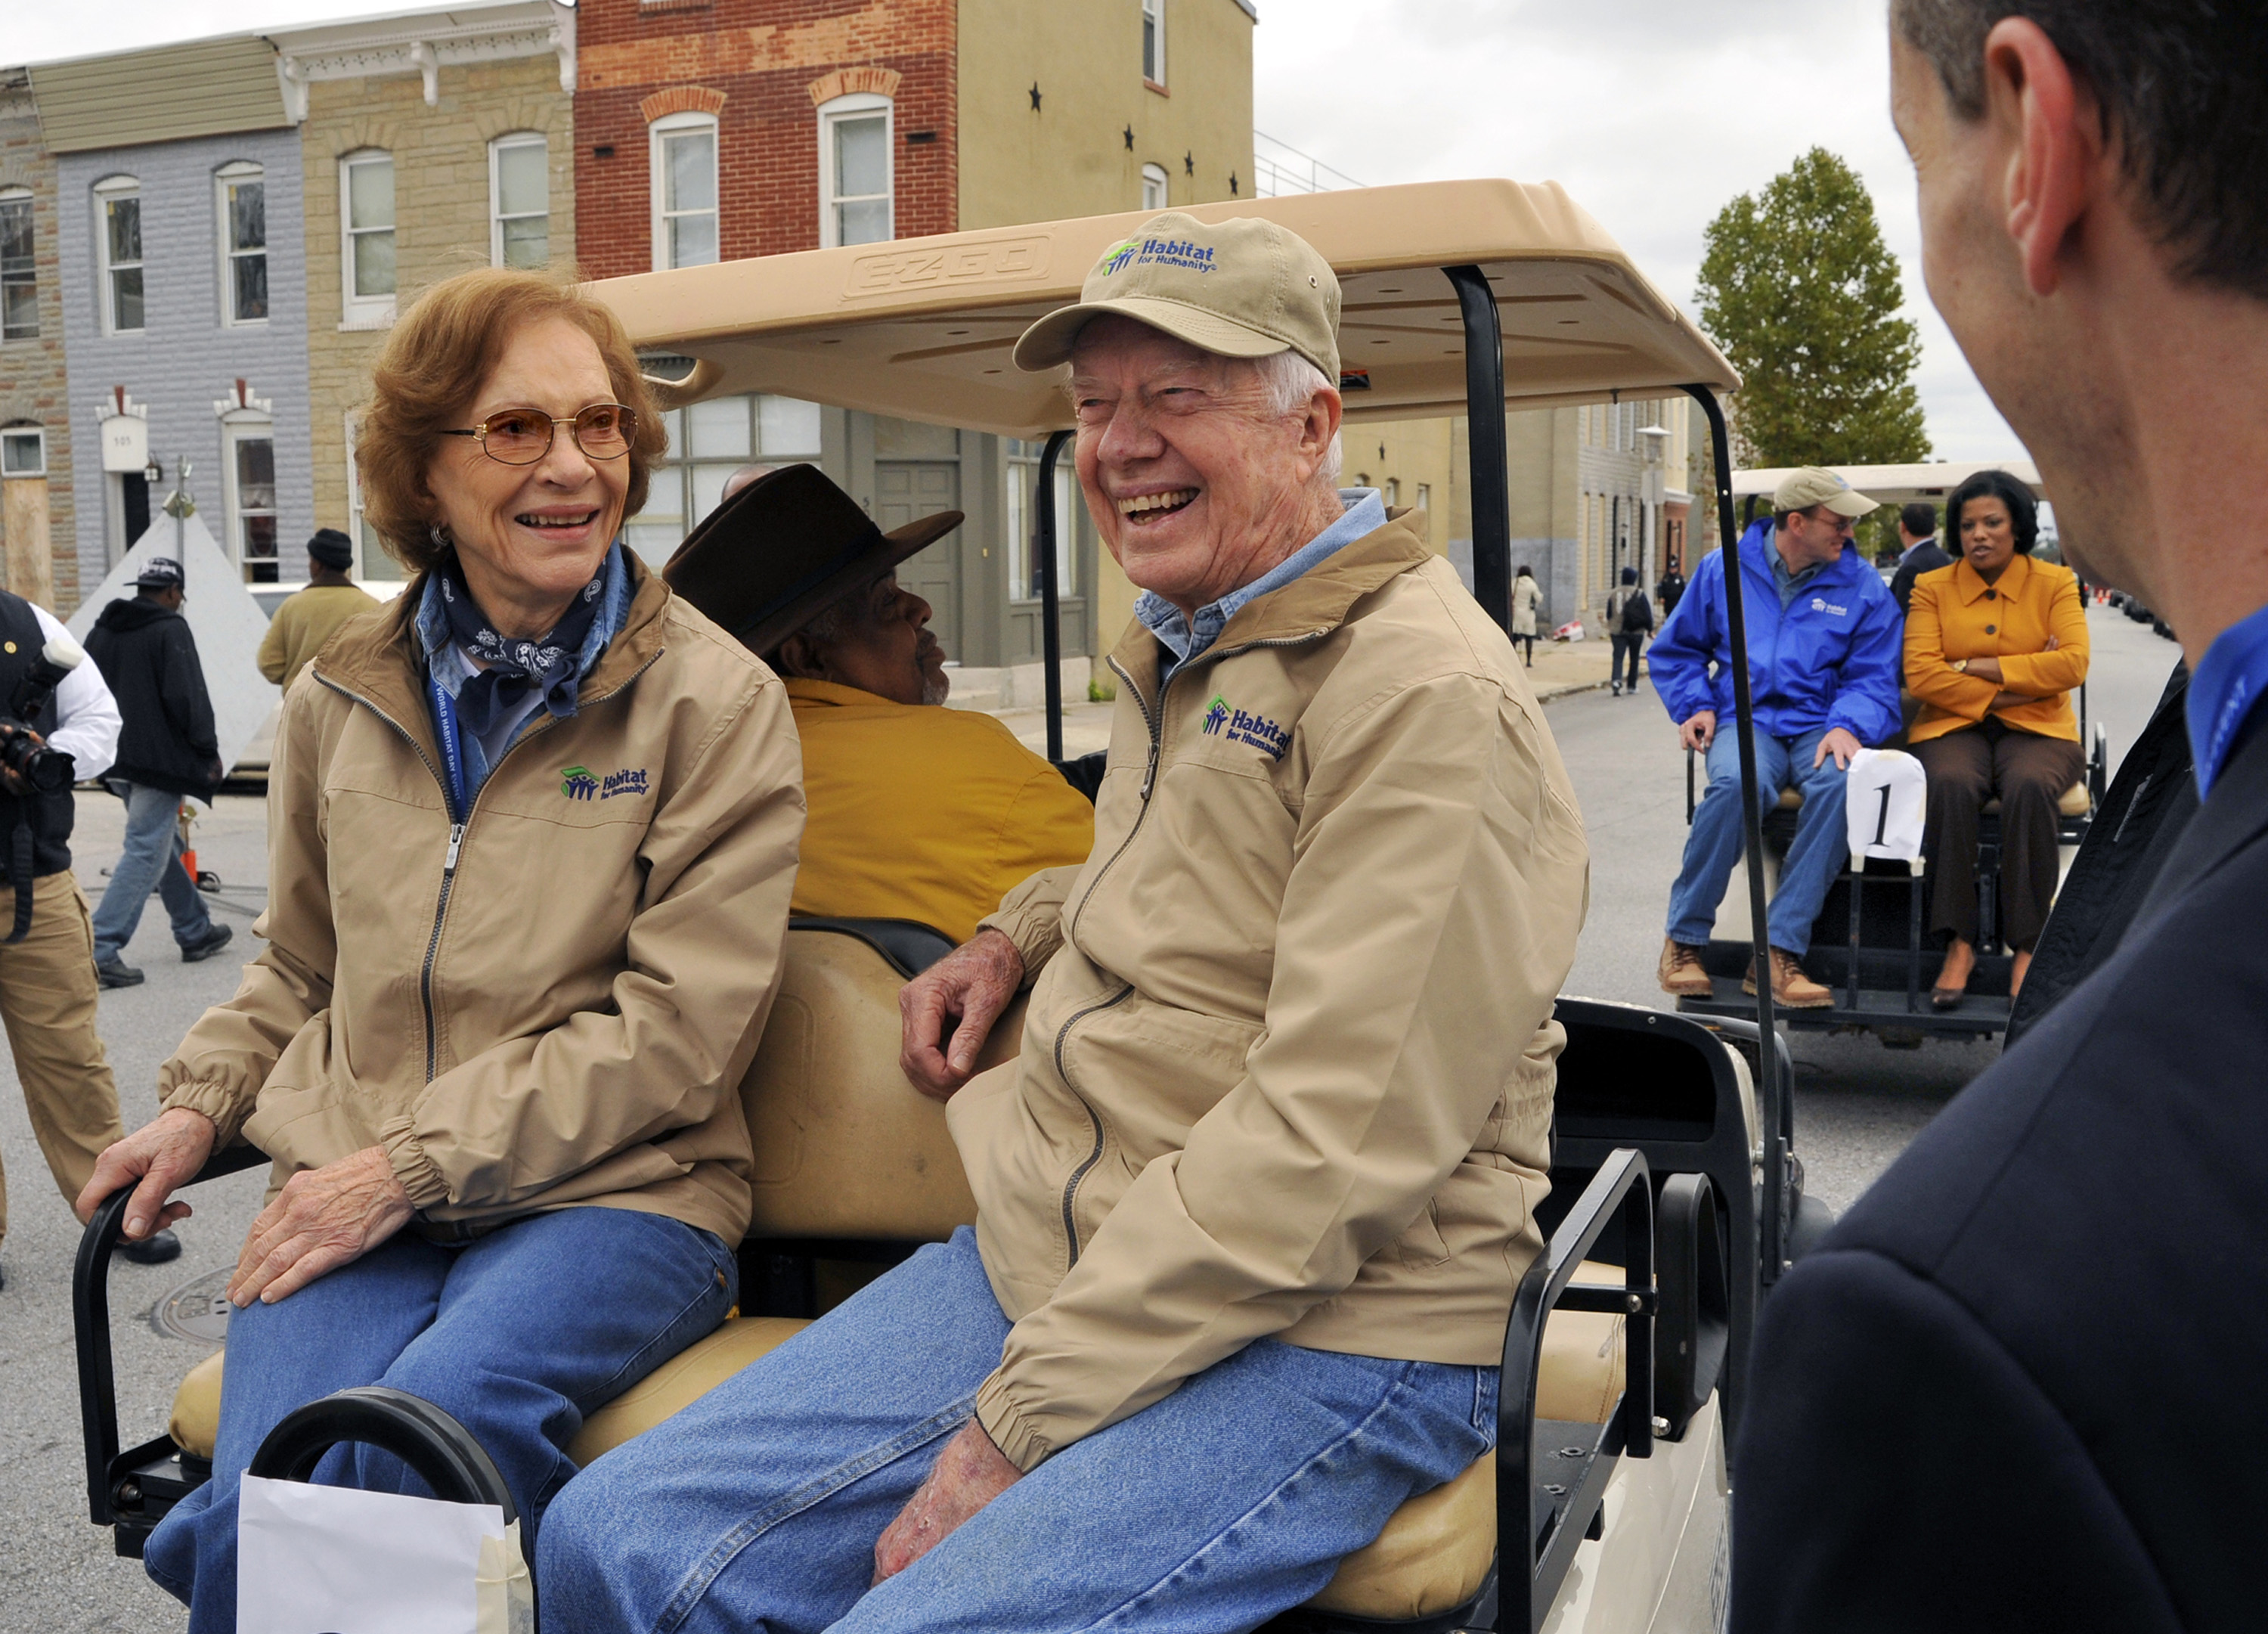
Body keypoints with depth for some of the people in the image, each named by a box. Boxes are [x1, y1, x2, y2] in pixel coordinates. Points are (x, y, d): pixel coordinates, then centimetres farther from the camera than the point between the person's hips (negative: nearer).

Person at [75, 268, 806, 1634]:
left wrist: (413, 1161, -13)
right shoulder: (341, 698, 12)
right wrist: (202, 1105, 10)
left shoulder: (718, 702, -3)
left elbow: (677, 1029, -10)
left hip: (611, 1193, -3)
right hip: (355, 1203, 3)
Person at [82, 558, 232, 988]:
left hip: (117, 760, 9)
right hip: (159, 758, -9)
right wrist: (209, 750, -7)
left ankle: (196, 932, 30)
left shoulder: (102, 630, 13)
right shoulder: (171, 629, -11)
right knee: (146, 852, -7)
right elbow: (187, 697, -16)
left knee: (166, 844, 20)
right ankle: (101, 949, -13)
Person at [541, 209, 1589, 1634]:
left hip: (1324, 1332, -7)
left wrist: (1018, 1422, -19)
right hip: (1051, 1250, 8)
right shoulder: (1175, 650, 14)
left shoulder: (1428, 695, -16)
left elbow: (1332, 1151, -22)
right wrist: (1022, 934, 16)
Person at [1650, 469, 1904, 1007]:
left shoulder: (1863, 586, 11)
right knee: (1738, 781, -38)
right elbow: (1675, 650, 20)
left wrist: (1847, 726, -14)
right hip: (1745, 720, -1)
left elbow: (1874, 677, 7)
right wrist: (1696, 706, 2)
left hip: (1818, 726, 1)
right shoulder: (1724, 569, 11)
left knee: (1840, 783, -36)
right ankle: (1684, 939, -20)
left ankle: (1779, 953, -32)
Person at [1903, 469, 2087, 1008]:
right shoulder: (1932, 588, 9)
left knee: (2029, 787, -34)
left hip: (2037, 730, 0)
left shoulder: (2054, 583, 9)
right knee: (1952, 785, -34)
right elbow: (1921, 674, -5)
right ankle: (1959, 943, -27)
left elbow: (2073, 664, -7)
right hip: (1952, 728, 0)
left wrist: (1976, 667, -9)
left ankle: (2028, 947, -27)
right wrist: (2011, 688, -9)